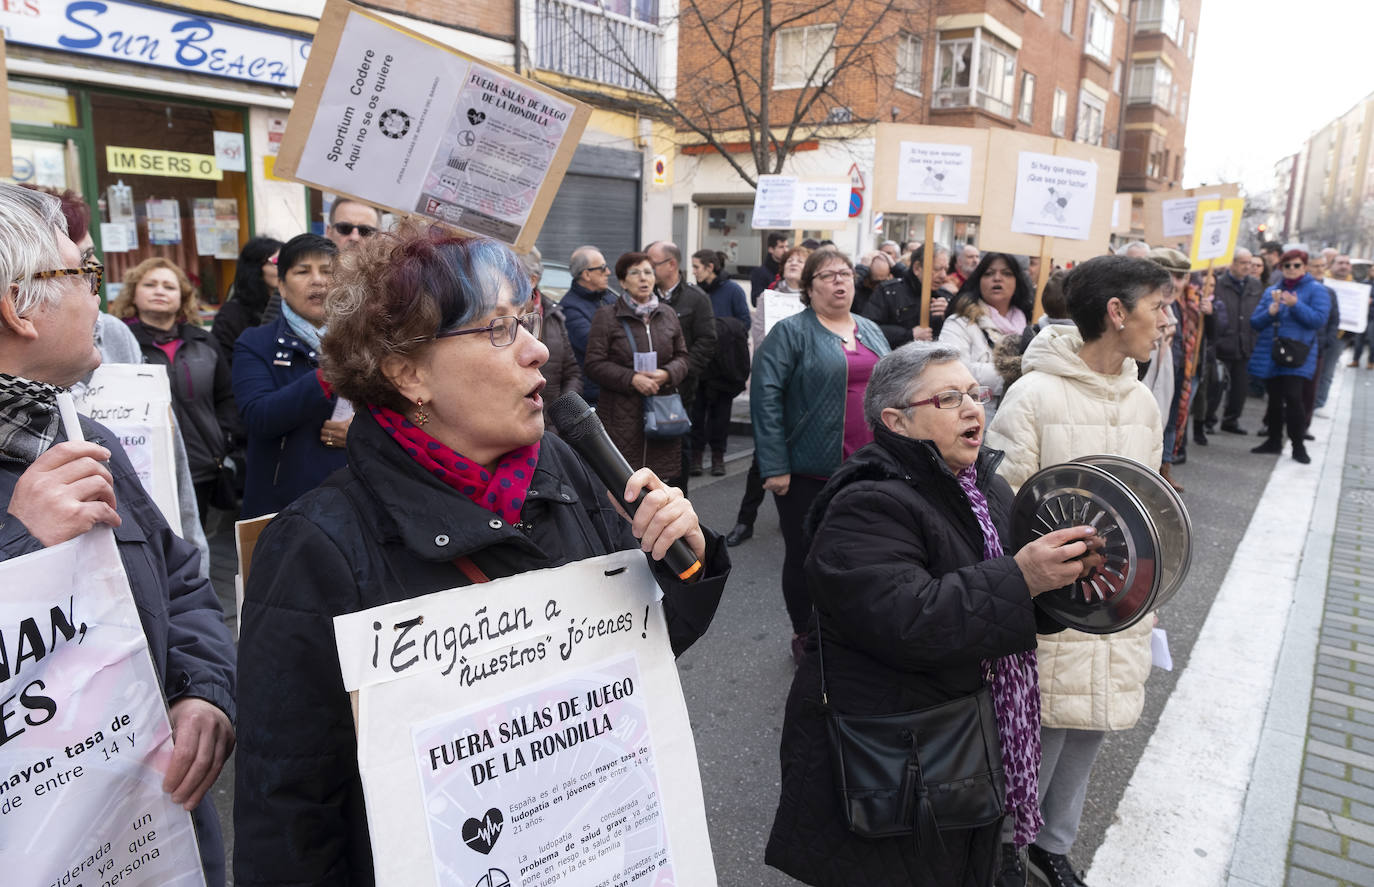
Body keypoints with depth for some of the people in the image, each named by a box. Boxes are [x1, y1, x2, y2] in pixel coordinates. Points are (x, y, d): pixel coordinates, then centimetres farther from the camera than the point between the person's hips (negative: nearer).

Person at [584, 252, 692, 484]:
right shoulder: (606, 316, 0)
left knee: (665, 476, 3)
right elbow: (594, 364, -4)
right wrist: (632, 378, -16)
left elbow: (682, 356, 16)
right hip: (622, 412, -4)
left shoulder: (668, 314, 13)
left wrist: (667, 373, -6)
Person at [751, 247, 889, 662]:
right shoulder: (791, 332, -6)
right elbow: (766, 395, -13)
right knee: (804, 555, 8)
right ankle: (804, 637, 27)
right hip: (810, 471, -5)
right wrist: (775, 467, -17)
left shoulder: (871, 332, 14)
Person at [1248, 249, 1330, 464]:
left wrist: (1295, 305, -22)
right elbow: (1255, 322, 8)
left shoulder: (1316, 290, 1)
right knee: (1274, 399, 11)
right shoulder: (1271, 291, 13)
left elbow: (1319, 320, -11)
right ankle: (1274, 440, 23)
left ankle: (1298, 445, -2)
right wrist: (1270, 311, -12)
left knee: (1292, 398, -13)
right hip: (1269, 355, 4)